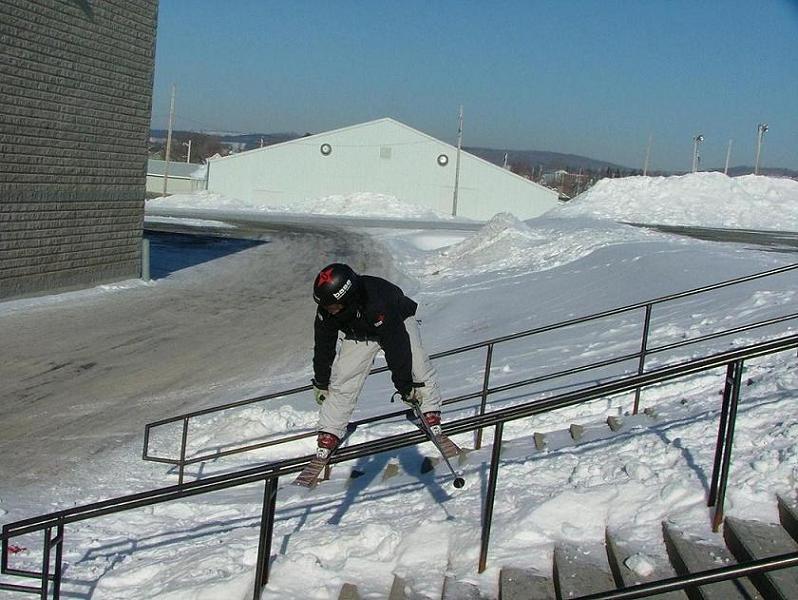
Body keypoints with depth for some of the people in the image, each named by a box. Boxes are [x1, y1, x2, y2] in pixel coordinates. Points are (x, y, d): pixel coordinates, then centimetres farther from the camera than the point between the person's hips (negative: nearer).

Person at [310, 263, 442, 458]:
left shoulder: (379, 304, -44)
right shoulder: (326, 310, -27)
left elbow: (397, 346, -37)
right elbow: (323, 346, -9)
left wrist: (405, 385, -31)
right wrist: (320, 382, 1)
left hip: (399, 323, -3)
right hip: (358, 335, 4)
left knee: (415, 364, -25)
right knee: (343, 378, -9)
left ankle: (431, 414, -10)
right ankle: (329, 431, 2)